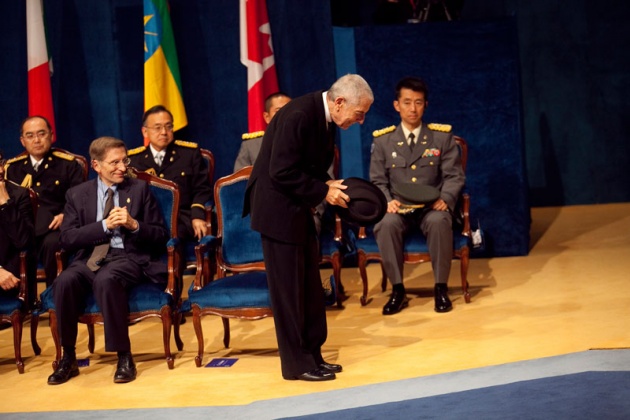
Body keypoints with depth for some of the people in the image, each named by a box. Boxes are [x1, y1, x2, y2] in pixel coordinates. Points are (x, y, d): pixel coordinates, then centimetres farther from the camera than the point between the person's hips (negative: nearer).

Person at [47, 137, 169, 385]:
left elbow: (161, 236, 8)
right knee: (64, 282, -31)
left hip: (127, 256, -2)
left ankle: (124, 357, -26)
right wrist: (104, 225, -10)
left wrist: (134, 225, -12)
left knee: (106, 279, -37)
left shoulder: (139, 189, 11)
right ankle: (68, 358, -16)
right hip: (90, 258, 2)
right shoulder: (77, 194, 13)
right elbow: (66, 239, 1)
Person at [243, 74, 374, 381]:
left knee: (310, 285, 12)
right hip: (278, 208, -9)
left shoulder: (324, 118, 4)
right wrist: (323, 191, -19)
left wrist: (330, 186, -4)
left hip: (298, 209, 9)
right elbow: (281, 173, -25)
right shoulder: (299, 115, -24)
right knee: (289, 287, -2)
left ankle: (312, 355, 21)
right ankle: (297, 364, 7)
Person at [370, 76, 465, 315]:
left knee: (439, 221, -36)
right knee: (386, 224, -34)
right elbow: (378, 181, 6)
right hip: (398, 207, 1)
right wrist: (387, 201, -16)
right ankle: (397, 290, -20)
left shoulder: (442, 137, 6)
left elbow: (454, 176, 2)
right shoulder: (383, 141, 6)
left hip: (432, 206, 0)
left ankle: (441, 288, -20)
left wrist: (445, 199, -19)